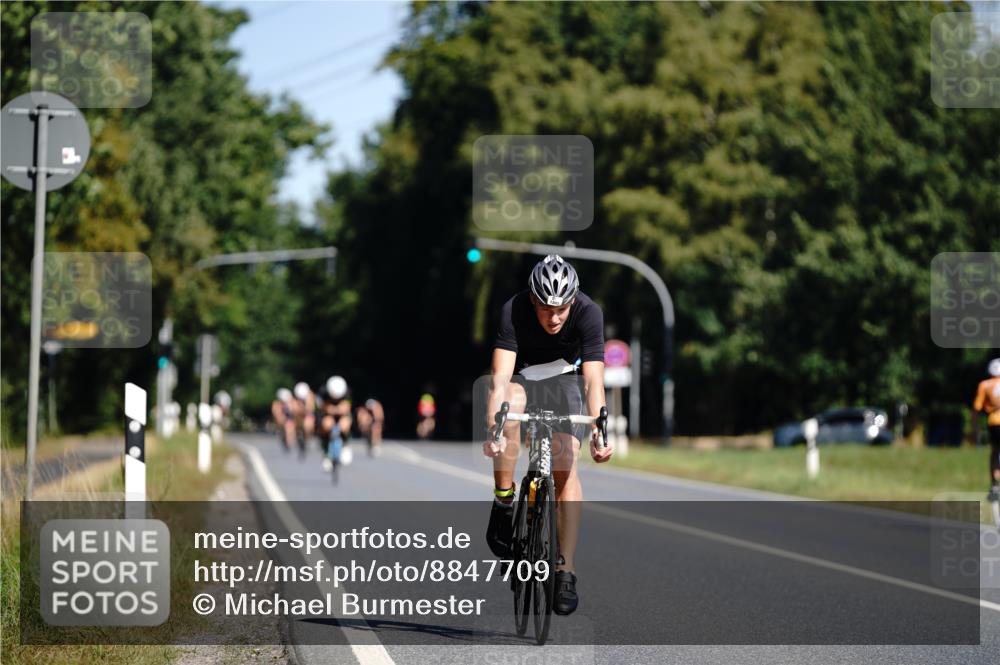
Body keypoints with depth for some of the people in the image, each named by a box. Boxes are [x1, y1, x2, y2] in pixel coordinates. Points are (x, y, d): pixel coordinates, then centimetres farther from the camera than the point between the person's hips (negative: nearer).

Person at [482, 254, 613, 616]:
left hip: (565, 378, 1)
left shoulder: (588, 313, -28)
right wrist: (493, 429, -53)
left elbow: (594, 379, -34)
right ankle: (503, 504, -24)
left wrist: (598, 432, -49)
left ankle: (565, 570, -15)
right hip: (523, 378, -1)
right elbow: (501, 377, -38)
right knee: (512, 401, -36)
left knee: (566, 462, -17)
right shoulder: (514, 311, -30)